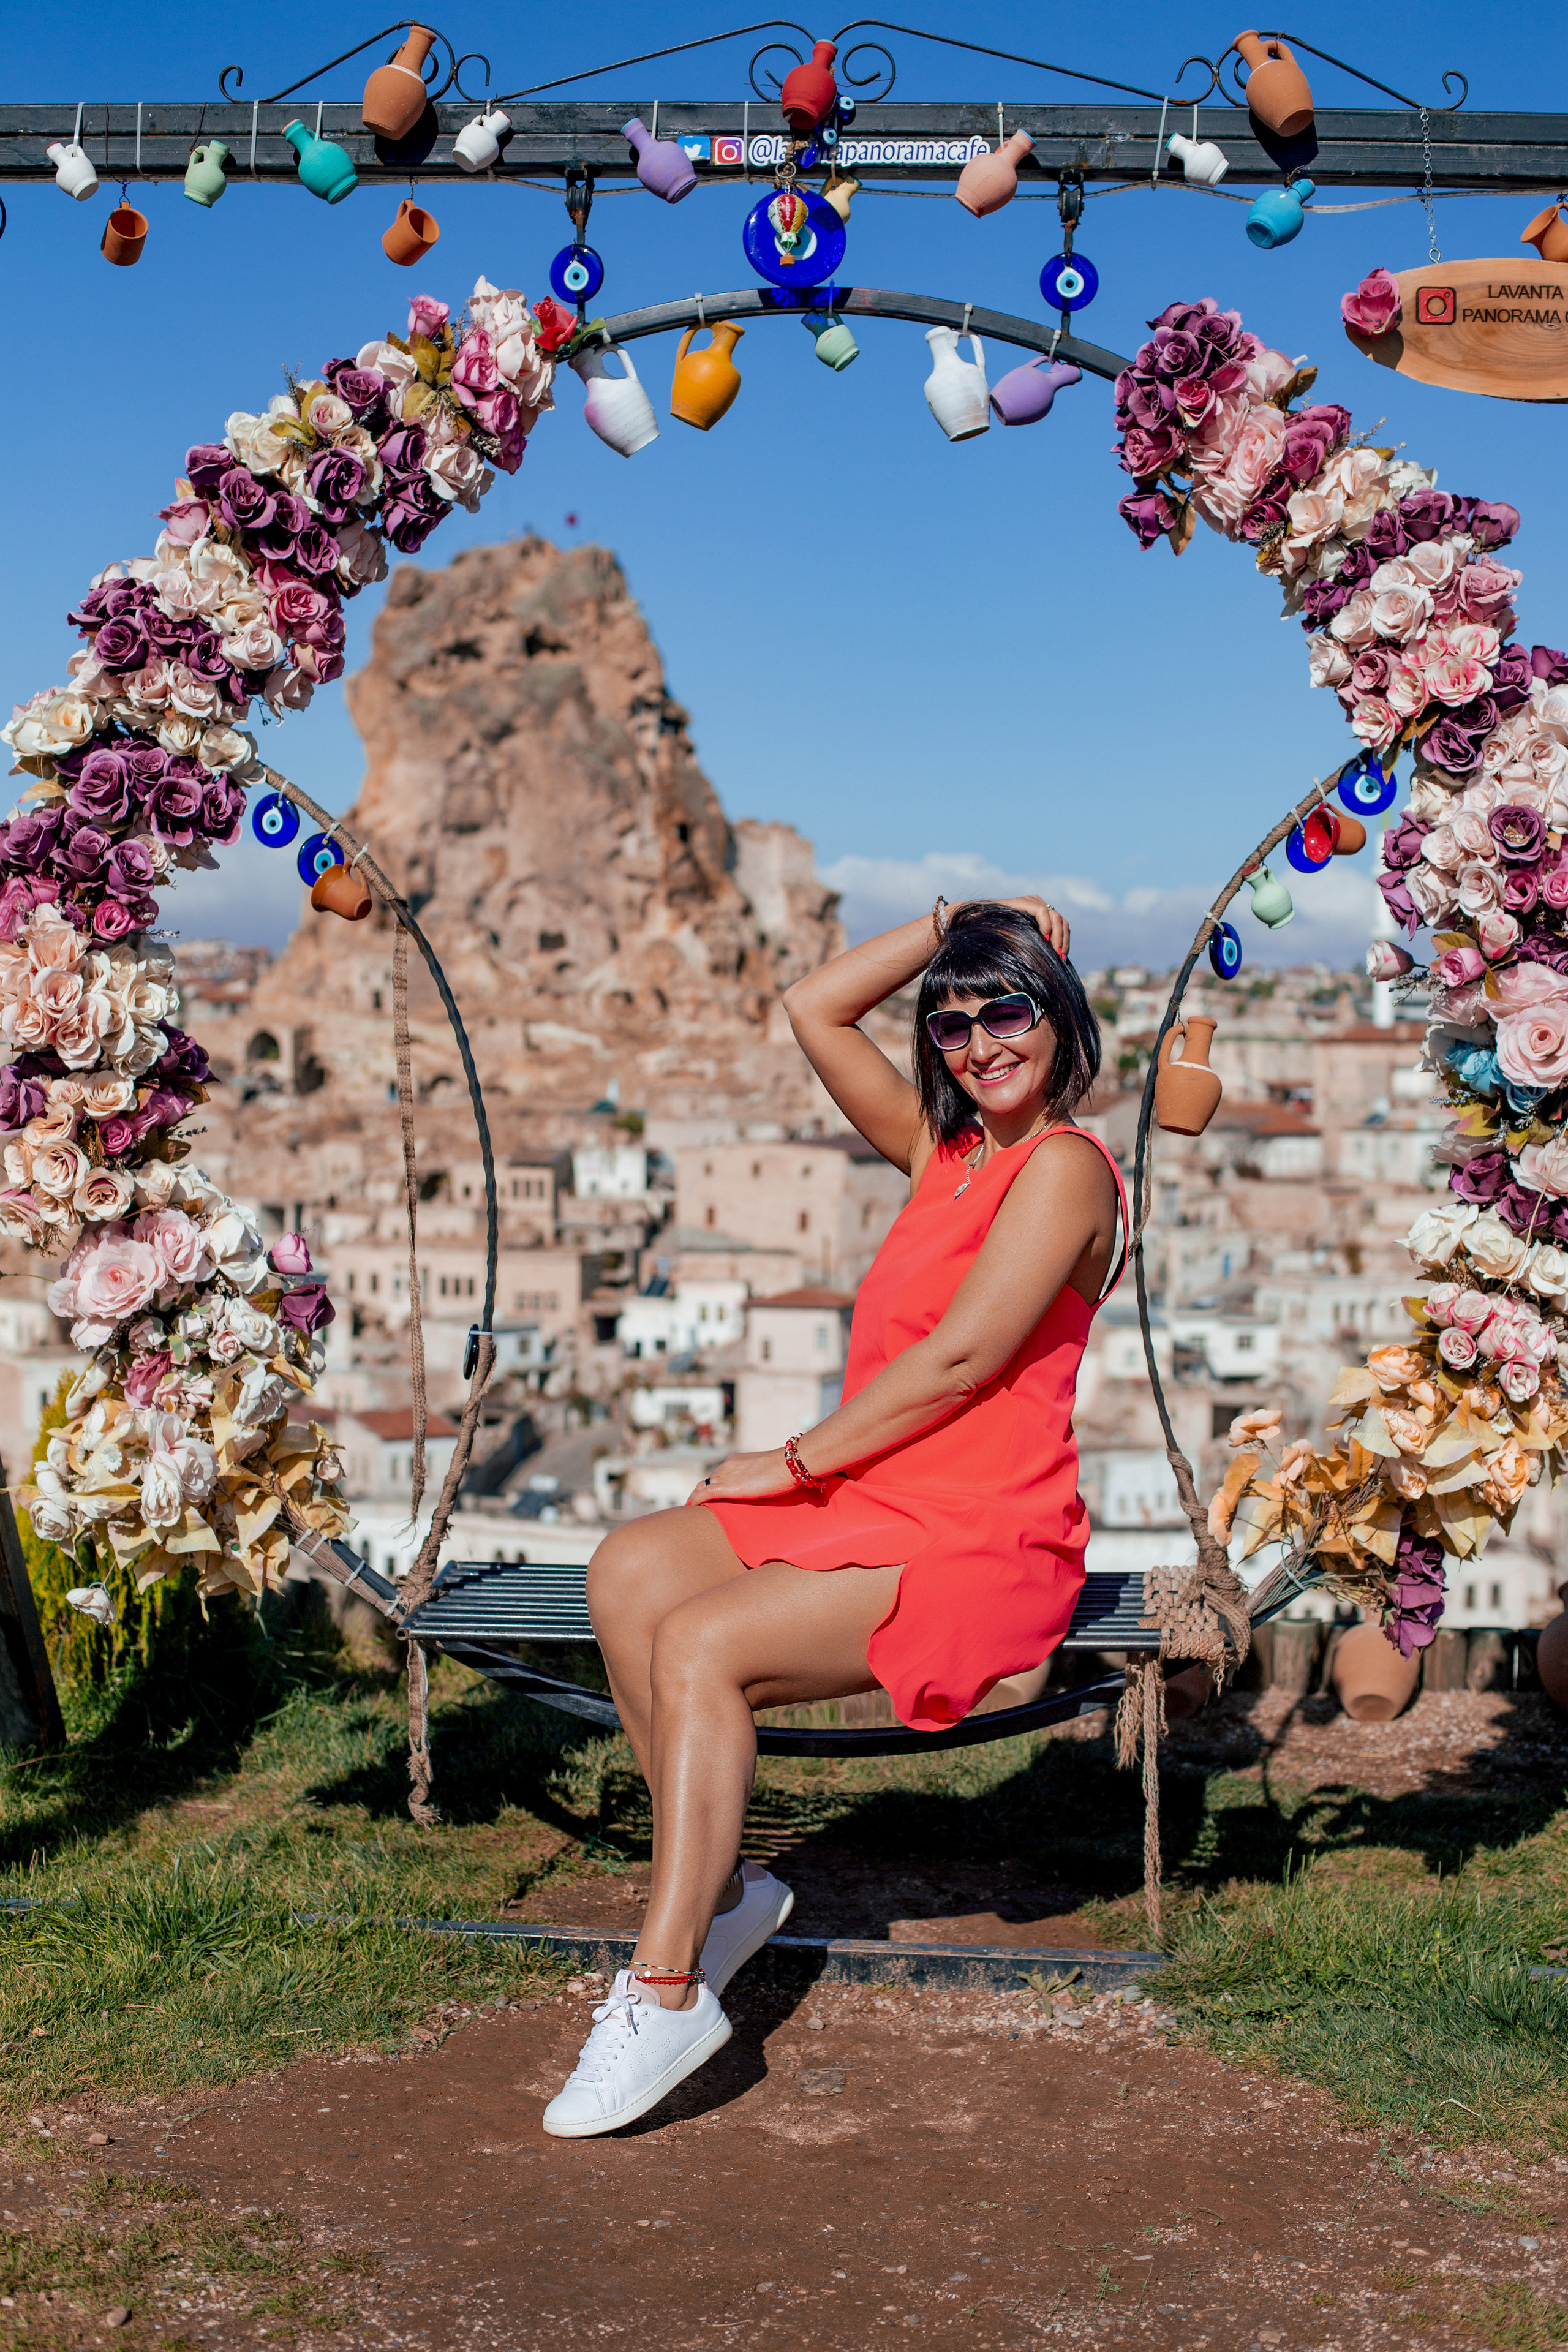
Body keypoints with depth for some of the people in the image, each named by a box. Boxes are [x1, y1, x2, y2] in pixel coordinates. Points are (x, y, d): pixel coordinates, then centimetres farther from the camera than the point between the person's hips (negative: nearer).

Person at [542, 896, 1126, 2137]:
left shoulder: (1064, 1167, -10)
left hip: (980, 1547, -8)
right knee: (630, 1571, -11)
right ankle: (722, 1882, -4)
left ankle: (669, 1993, -19)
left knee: (701, 1644, -25)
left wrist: (795, 1461, -9)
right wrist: (951, 923, 12)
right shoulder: (943, 1151, 16)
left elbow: (957, 1360, -16)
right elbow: (815, 1009, 19)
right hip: (872, 1508, 9)